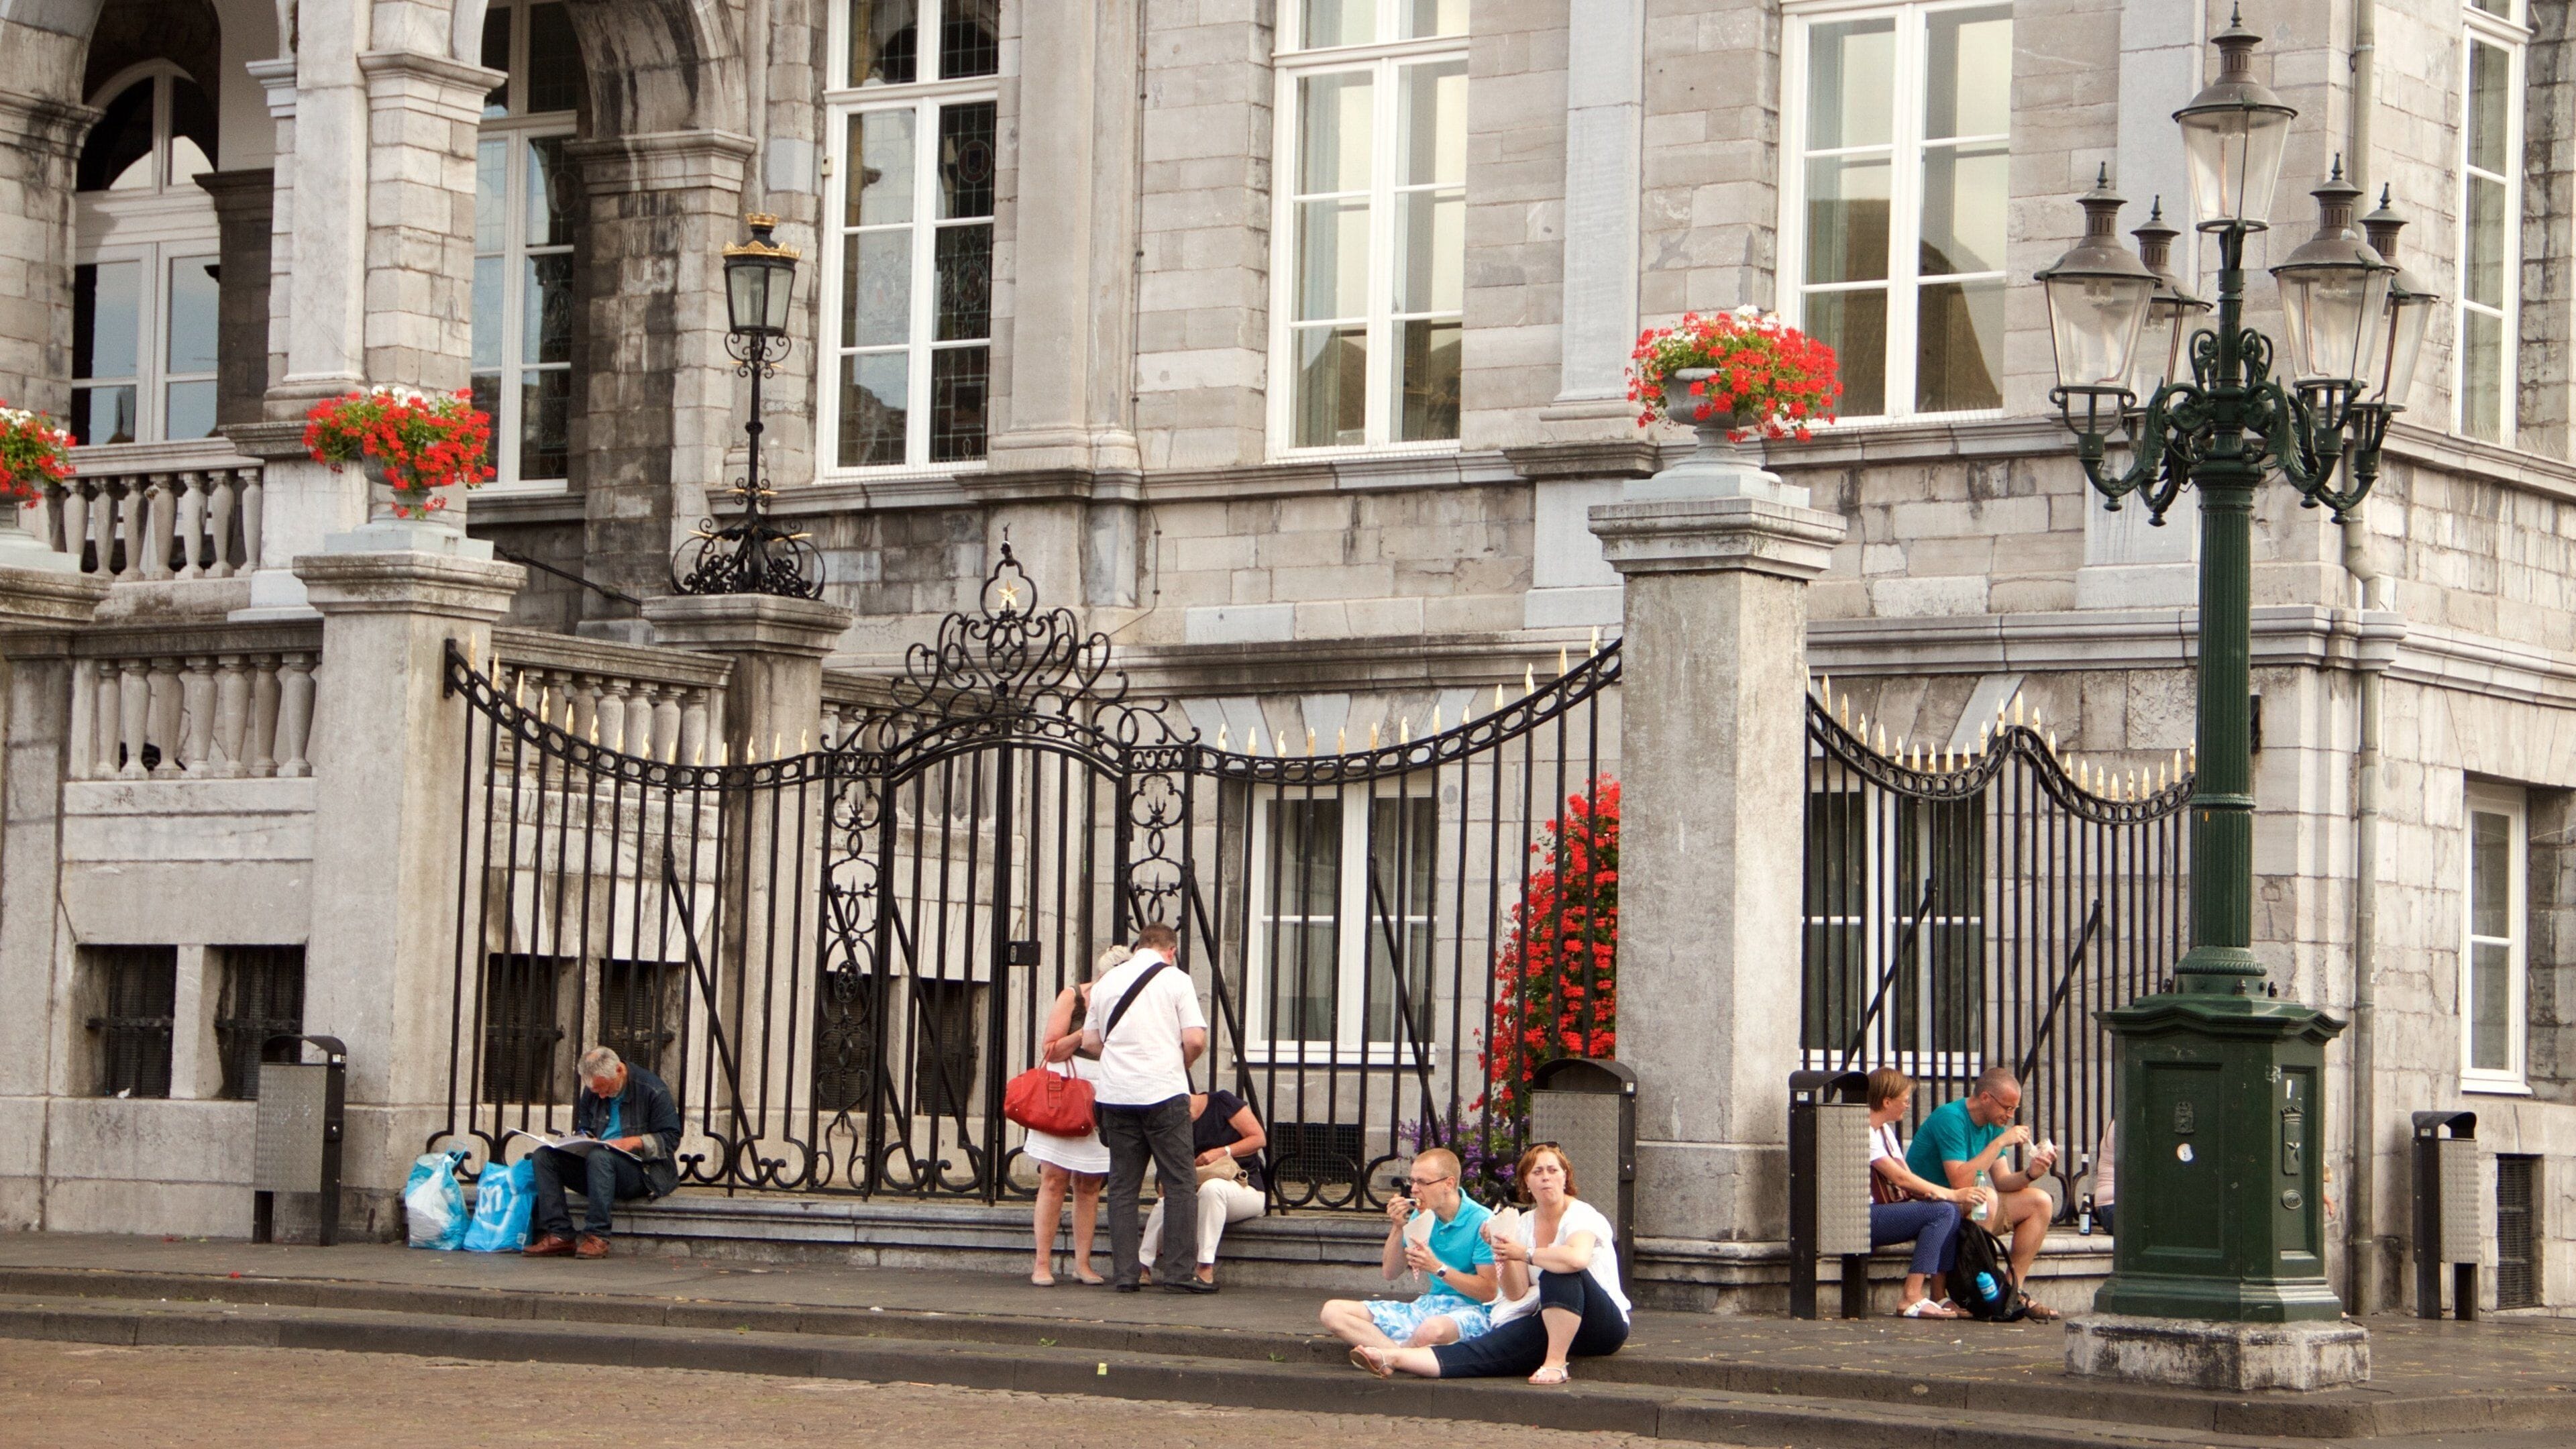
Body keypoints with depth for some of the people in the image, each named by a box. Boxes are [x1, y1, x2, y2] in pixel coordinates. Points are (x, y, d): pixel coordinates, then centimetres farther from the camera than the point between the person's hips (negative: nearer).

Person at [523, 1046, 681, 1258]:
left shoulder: (653, 1091, -8)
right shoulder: (592, 1091, 10)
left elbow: (671, 1139, -8)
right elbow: (583, 1129, 22)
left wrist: (634, 1142, -22)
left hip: (642, 1171, -7)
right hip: (595, 1165, 7)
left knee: (599, 1157, -38)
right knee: (543, 1156, -12)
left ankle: (597, 1238, -36)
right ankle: (558, 1235, -22)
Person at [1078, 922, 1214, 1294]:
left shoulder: (1106, 983, 11)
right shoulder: (1175, 980, -1)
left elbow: (1090, 1042, 15)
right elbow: (1195, 1040, -7)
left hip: (1116, 1093, 4)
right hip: (1164, 1093, -4)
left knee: (1122, 1186, 7)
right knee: (1180, 1183, 1)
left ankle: (1125, 1274, 3)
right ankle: (1179, 1271, -5)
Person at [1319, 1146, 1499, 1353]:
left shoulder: (1482, 1222, -12)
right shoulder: (1421, 1216, 9)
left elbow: (1489, 1292, -15)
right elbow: (1391, 1274, 13)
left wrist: (1438, 1268, -21)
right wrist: (1397, 1228, -2)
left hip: (1471, 1310, -7)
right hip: (1427, 1305, 7)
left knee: (1432, 1330, -46)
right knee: (1333, 1311, -10)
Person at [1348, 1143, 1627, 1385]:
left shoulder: (1582, 1216, -10)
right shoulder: (1525, 1223, 10)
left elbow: (1578, 1258, -36)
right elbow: (1517, 1294, 4)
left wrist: (1524, 1253, -24)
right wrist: (1505, 1256, -14)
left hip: (1605, 1325, -5)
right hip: (1551, 1325, 5)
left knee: (1558, 1271, -33)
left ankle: (1556, 1363, -33)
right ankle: (1395, 1360, -36)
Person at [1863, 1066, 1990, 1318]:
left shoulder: (1885, 1130, 20)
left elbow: (1908, 1178, 11)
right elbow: (1899, 1177, -18)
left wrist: (1955, 1197, -7)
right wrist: (1952, 1195, -16)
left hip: (1882, 1211, 10)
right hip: (1862, 1219, -10)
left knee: (1953, 1211, -5)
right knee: (1942, 1211, -22)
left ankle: (1939, 1295, -8)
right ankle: (1912, 1299, -26)